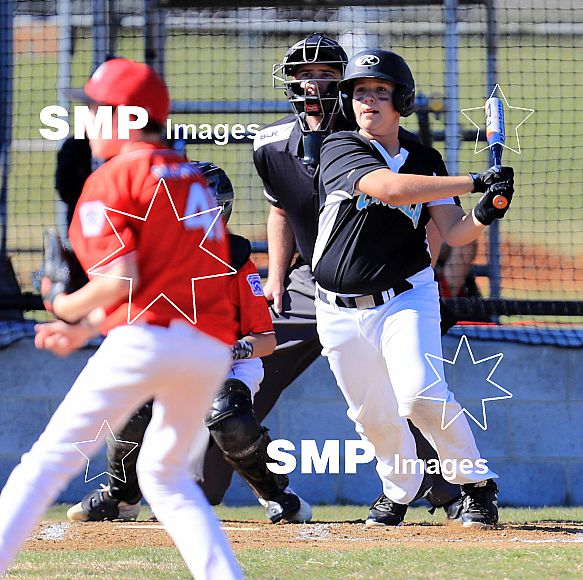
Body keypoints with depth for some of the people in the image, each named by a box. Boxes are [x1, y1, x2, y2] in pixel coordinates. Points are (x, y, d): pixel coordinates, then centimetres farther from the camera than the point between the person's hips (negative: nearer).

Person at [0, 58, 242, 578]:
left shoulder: (114, 178, 0)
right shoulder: (194, 180, 24)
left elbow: (120, 282, -11)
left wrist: (65, 307, 7)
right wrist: (82, 328, 30)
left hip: (147, 340, -7)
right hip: (212, 350, 7)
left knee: (49, 460, -5)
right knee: (163, 473, 22)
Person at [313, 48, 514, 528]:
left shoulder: (425, 161, 3)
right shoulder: (340, 149, -10)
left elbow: (453, 233, -3)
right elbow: (391, 188, -27)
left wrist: (484, 215, -26)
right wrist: (476, 181, -30)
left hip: (407, 299, 0)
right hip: (342, 312, 0)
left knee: (420, 395, -22)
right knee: (372, 414, 8)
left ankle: (476, 483, -4)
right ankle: (401, 489, 37)